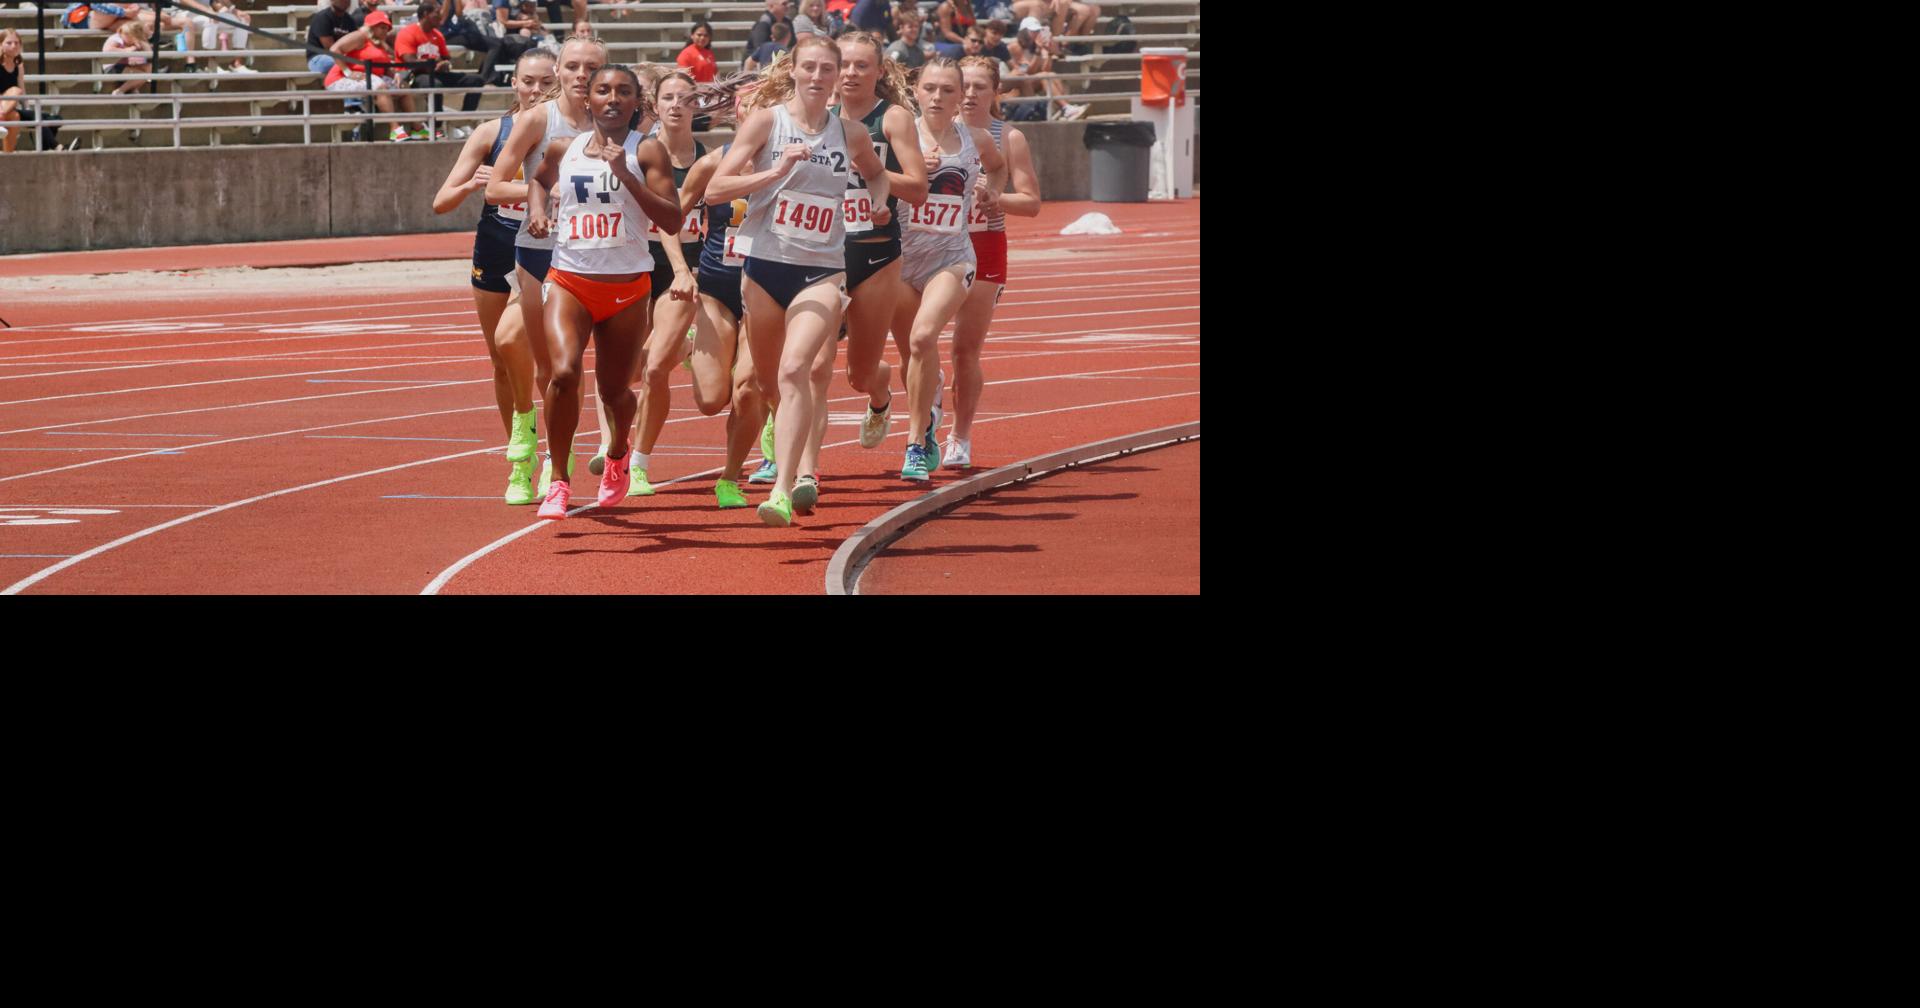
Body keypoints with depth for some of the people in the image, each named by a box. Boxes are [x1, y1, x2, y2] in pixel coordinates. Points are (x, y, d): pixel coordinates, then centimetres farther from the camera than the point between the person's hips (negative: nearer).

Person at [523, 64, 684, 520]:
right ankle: (558, 482, -10)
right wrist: (536, 211, 9)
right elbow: (538, 179, 30)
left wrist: (625, 174, -21)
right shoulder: (563, 150, 6)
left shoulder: (646, 151, -5)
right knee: (564, 372, -23)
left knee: (614, 390, 10)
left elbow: (672, 222, -14)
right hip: (569, 280, 1)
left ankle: (618, 453, 46)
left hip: (627, 286, -1)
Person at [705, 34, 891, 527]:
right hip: (765, 265, 1)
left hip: (821, 271, -1)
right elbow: (715, 188, -8)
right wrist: (776, 170, -19)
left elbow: (877, 172, 30)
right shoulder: (767, 120, -2)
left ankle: (783, 490, -28)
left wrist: (880, 199, 9)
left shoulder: (849, 132, 7)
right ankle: (798, 467, 39)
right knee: (769, 381, 11)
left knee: (794, 370, -22)